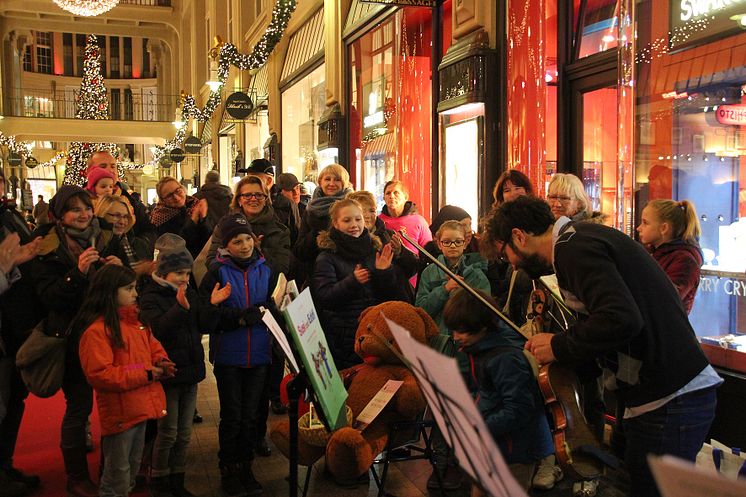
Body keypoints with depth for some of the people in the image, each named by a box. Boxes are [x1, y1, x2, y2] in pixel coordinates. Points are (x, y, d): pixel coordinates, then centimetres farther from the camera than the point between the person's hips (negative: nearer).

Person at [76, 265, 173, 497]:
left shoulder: (135, 320, 7)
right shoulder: (96, 330, -18)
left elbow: (152, 345, 20)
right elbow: (99, 375, -23)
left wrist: (161, 361, -2)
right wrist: (145, 374, -21)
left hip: (141, 407, 8)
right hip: (119, 414, -8)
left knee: (133, 468, 24)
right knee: (117, 476, 6)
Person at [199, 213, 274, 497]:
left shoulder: (265, 269, 3)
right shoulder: (217, 272, -5)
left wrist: (261, 314, -16)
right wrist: (239, 317, -20)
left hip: (259, 354, 3)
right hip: (228, 354, -2)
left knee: (251, 414, 12)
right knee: (232, 415, 7)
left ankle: (246, 467, 27)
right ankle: (228, 470, 23)